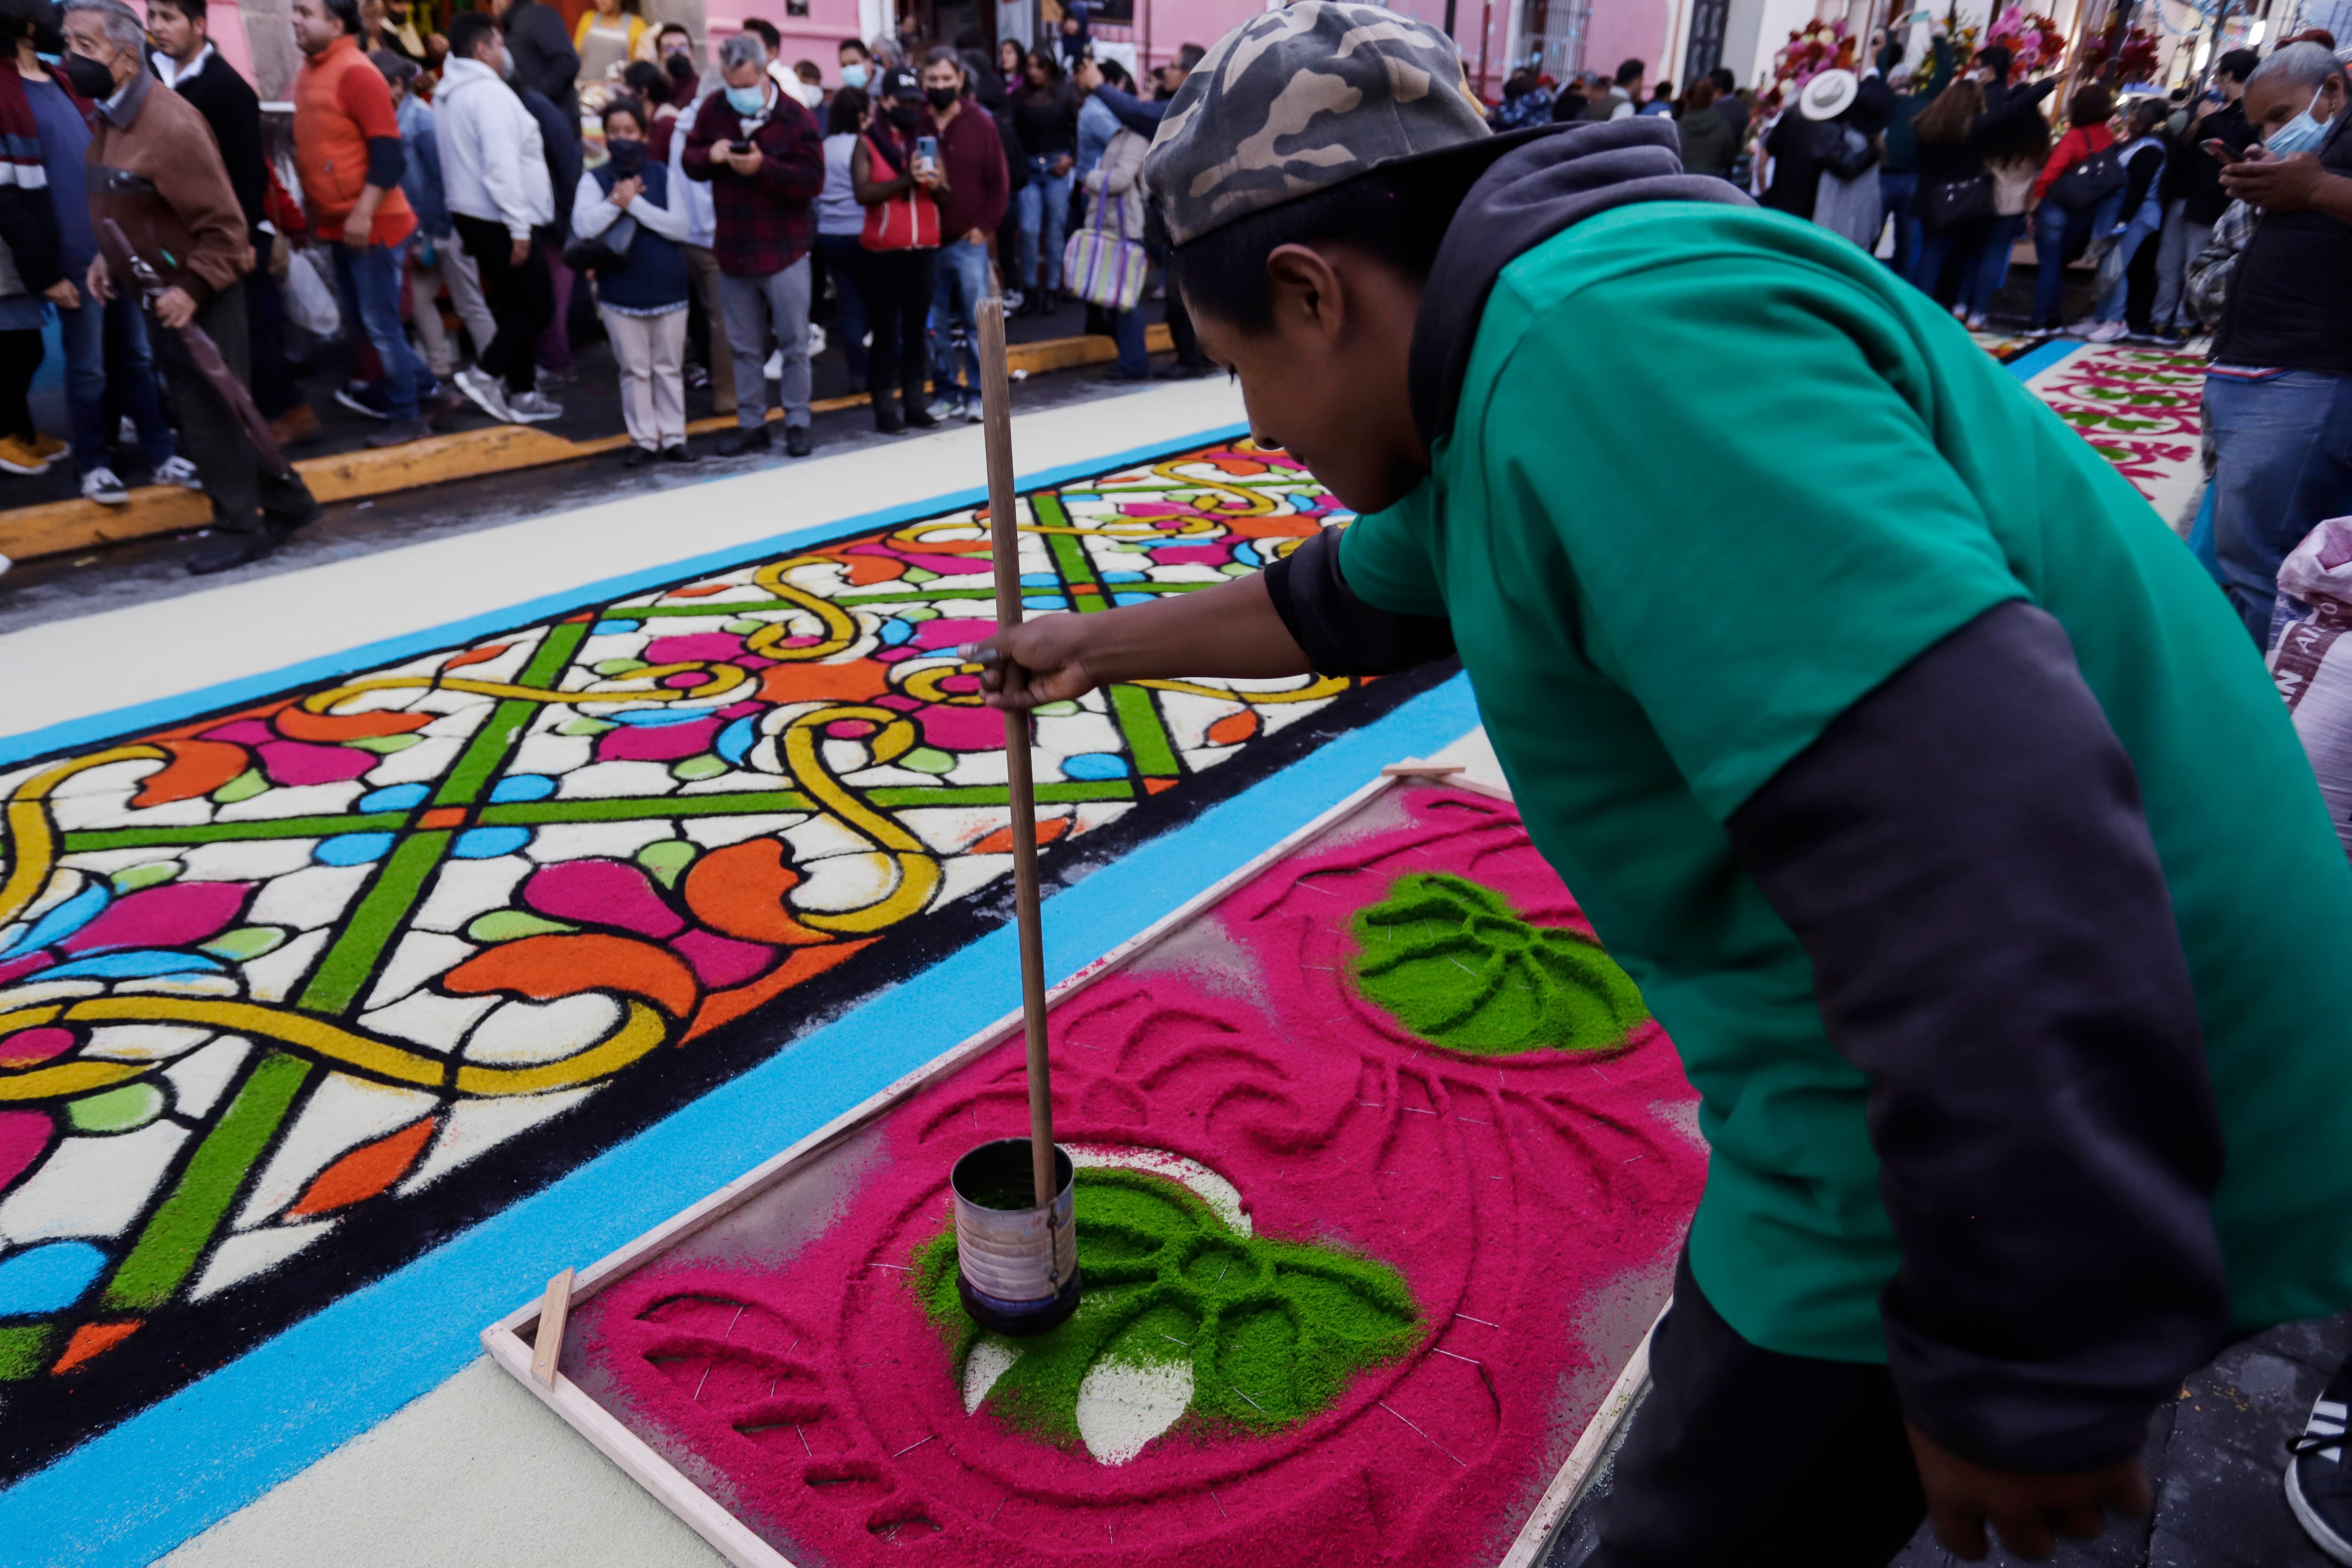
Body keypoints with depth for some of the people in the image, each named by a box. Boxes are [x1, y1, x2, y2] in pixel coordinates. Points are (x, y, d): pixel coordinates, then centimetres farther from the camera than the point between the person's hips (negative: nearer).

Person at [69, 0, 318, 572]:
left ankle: (240, 529, 11)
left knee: (209, 415, -2)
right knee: (213, 409, 13)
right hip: (159, 294, 9)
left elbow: (223, 225, -20)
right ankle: (287, 499, 24)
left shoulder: (171, 125, -20)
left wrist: (192, 291, -24)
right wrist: (107, 258, 6)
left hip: (200, 298, -9)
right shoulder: (109, 118, 8)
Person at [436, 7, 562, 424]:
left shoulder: (447, 94, 15)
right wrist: (519, 228, -22)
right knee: (537, 305, -3)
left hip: (469, 214, 10)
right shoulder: (490, 93, -15)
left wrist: (462, 231, 22)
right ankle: (484, 374, -6)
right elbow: (502, 166, -23)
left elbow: (461, 159, 18)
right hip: (500, 220, -10)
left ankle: (521, 394, 15)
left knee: (513, 305, 14)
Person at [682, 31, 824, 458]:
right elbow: (691, 162, 9)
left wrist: (764, 168, -26)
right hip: (732, 250, 4)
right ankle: (751, 424, 21)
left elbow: (812, 180, -15)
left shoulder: (795, 117, -9)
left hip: (785, 250, -4)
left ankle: (797, 423, 14)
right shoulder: (713, 109, 4)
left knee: (794, 343, 2)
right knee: (744, 346, 11)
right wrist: (710, 156, -14)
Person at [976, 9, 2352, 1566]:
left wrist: (2029, 1369, -24)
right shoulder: (1513, 370, 10)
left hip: (2038, 1159, -9)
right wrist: (1104, 643, 36)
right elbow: (1348, 601, 27)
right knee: (1733, 1421, 28)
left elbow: (1982, 829, -32)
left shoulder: (1611, 332, -24)